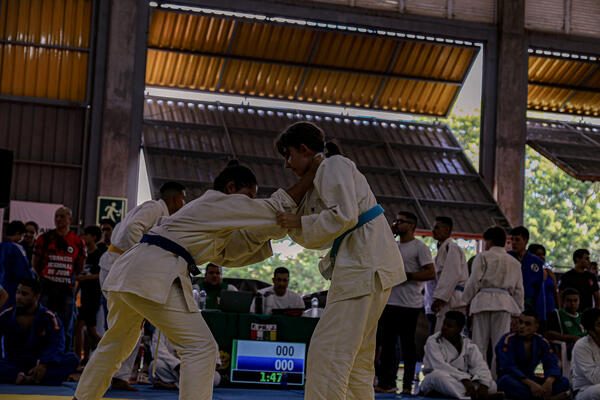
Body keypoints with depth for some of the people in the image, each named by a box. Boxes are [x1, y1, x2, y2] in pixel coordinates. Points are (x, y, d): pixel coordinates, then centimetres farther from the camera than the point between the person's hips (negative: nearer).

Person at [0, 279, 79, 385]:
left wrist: (44, 364, -31)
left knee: (72, 359, -27)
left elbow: (56, 345, -13)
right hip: (13, 365, 1)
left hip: (39, 365, 0)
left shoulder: (49, 318, -2)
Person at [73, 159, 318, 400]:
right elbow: (275, 210, -3)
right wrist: (313, 175, 2)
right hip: (153, 278, -10)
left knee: (116, 343, 26)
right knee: (200, 348, -9)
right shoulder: (220, 203, -1)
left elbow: (231, 253, 28)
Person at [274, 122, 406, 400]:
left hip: (365, 265, -11)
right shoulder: (325, 173, 24)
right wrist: (291, 221, 16)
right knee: (357, 358, 15)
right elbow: (319, 239, 27)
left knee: (328, 352, -13)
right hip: (367, 265, 11)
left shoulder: (334, 165, -6)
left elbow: (344, 216, -20)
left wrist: (300, 222, -9)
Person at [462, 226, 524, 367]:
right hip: (505, 303, 3)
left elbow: (474, 281, -4)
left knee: (480, 344, 0)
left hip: (484, 301, -3)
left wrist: (466, 301, 5)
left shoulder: (483, 257, 3)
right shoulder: (514, 262, 16)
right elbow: (518, 289, 16)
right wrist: (517, 312, 19)